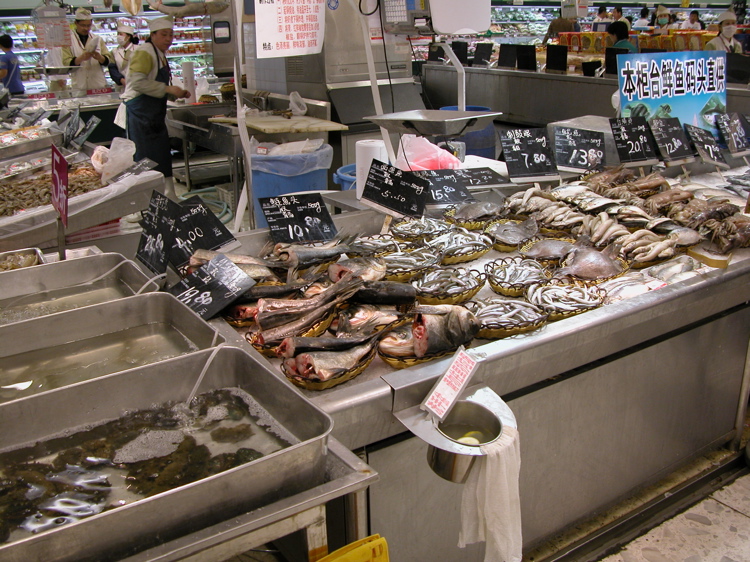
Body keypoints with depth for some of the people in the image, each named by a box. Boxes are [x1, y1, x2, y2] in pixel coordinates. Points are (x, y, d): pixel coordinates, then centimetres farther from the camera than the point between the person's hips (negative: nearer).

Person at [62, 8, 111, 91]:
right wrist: (81, 58, -20)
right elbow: (66, 63, -3)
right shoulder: (68, 40, 5)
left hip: (99, 85, 2)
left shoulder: (98, 39, 15)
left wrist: (99, 58, -12)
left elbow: (107, 60, 10)